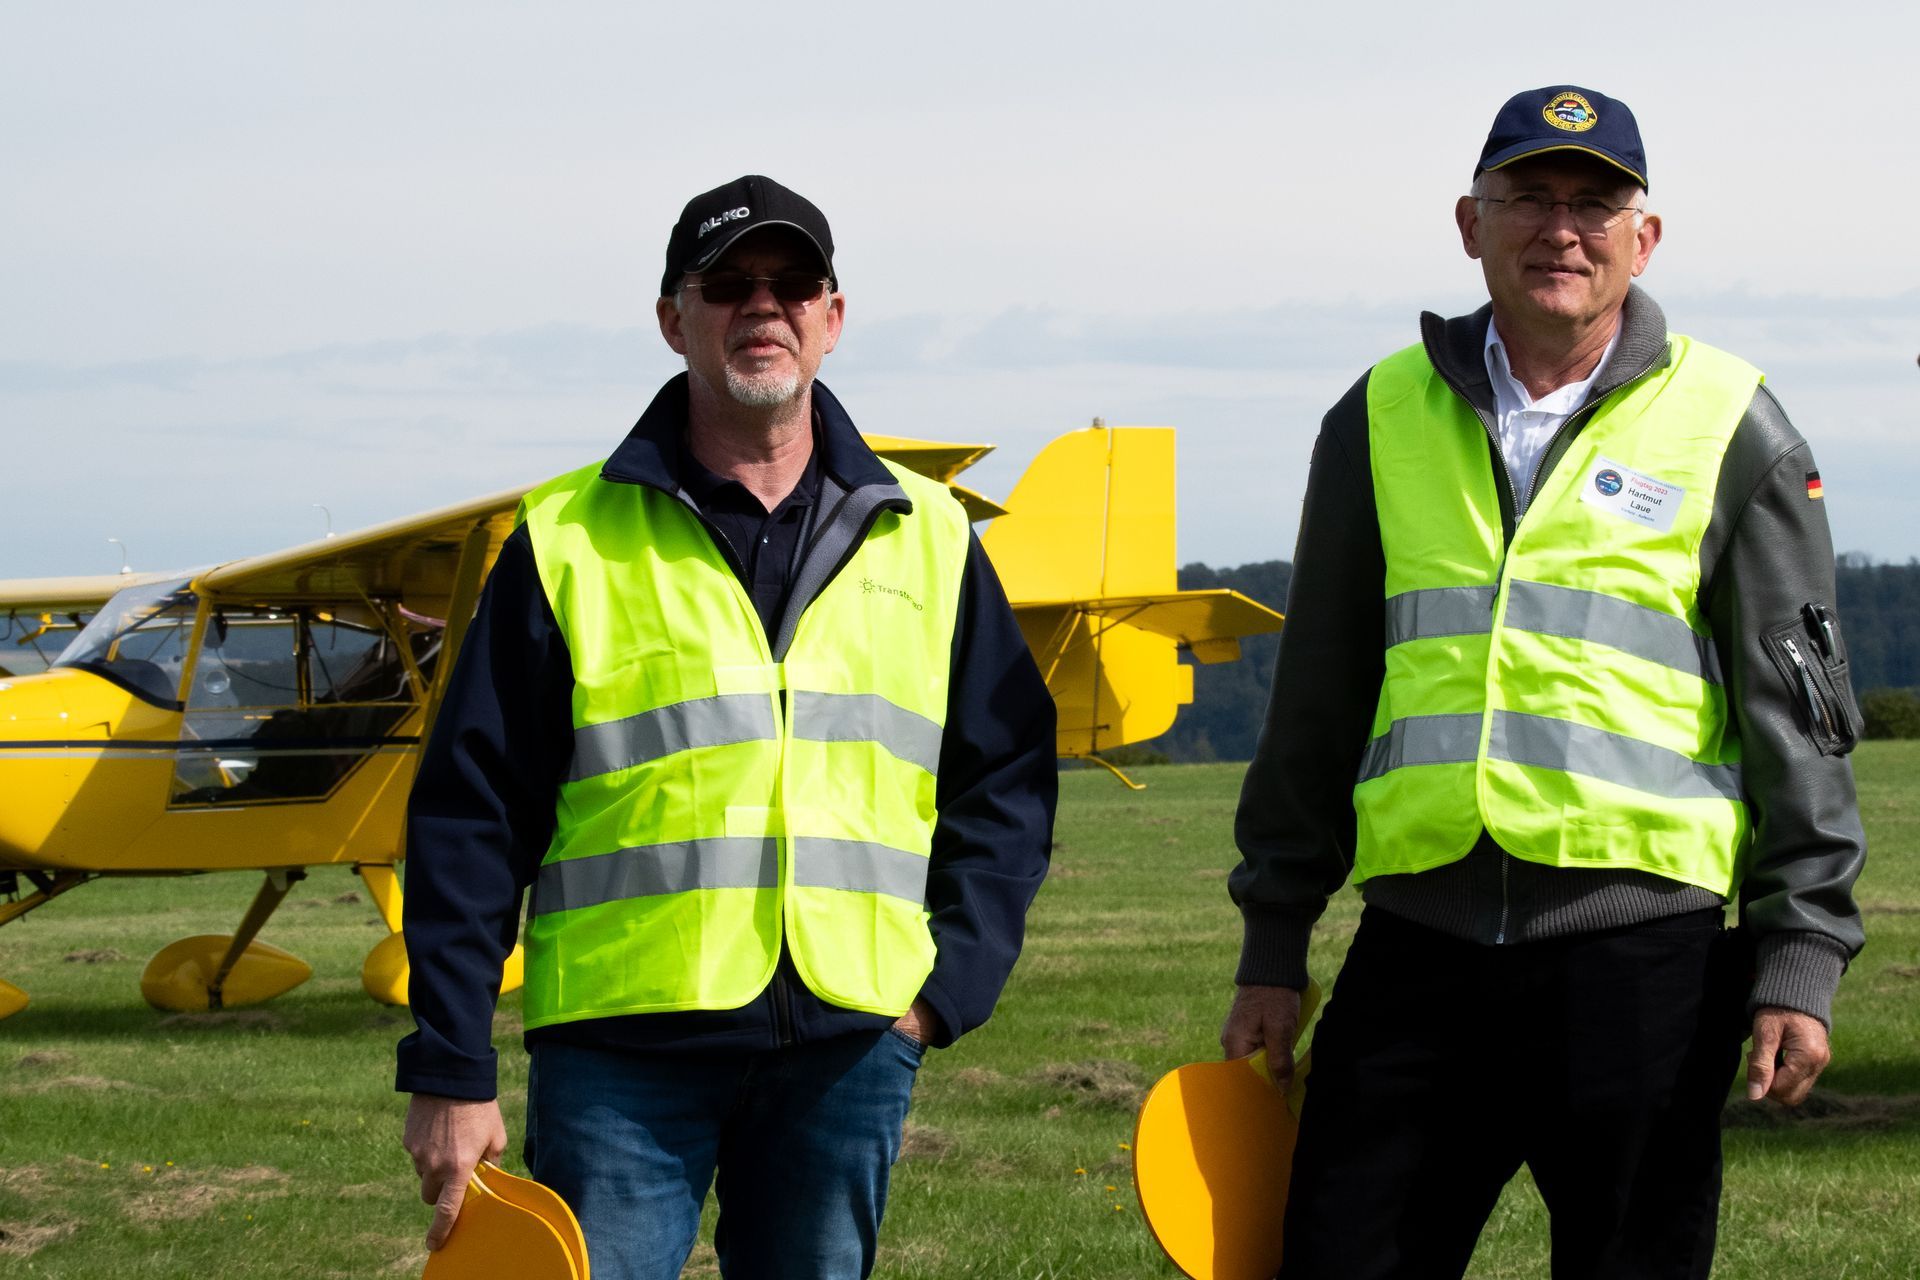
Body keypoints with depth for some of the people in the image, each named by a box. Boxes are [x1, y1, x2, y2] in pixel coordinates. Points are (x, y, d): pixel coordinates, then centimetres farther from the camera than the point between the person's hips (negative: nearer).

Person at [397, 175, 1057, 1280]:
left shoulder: (927, 538, 12)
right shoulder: (569, 540, 3)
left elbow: (1009, 775, 16)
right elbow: (472, 816, 2)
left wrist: (954, 980, 2)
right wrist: (450, 1072, -3)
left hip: (851, 1049, 3)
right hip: (622, 1045, -2)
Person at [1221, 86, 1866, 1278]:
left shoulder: (1729, 429, 4)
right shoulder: (1383, 419, 12)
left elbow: (1796, 717, 4)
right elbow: (1316, 705, 17)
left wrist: (1802, 956, -3)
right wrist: (1274, 948, 15)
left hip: (1640, 945, -2)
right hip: (1420, 944, 2)